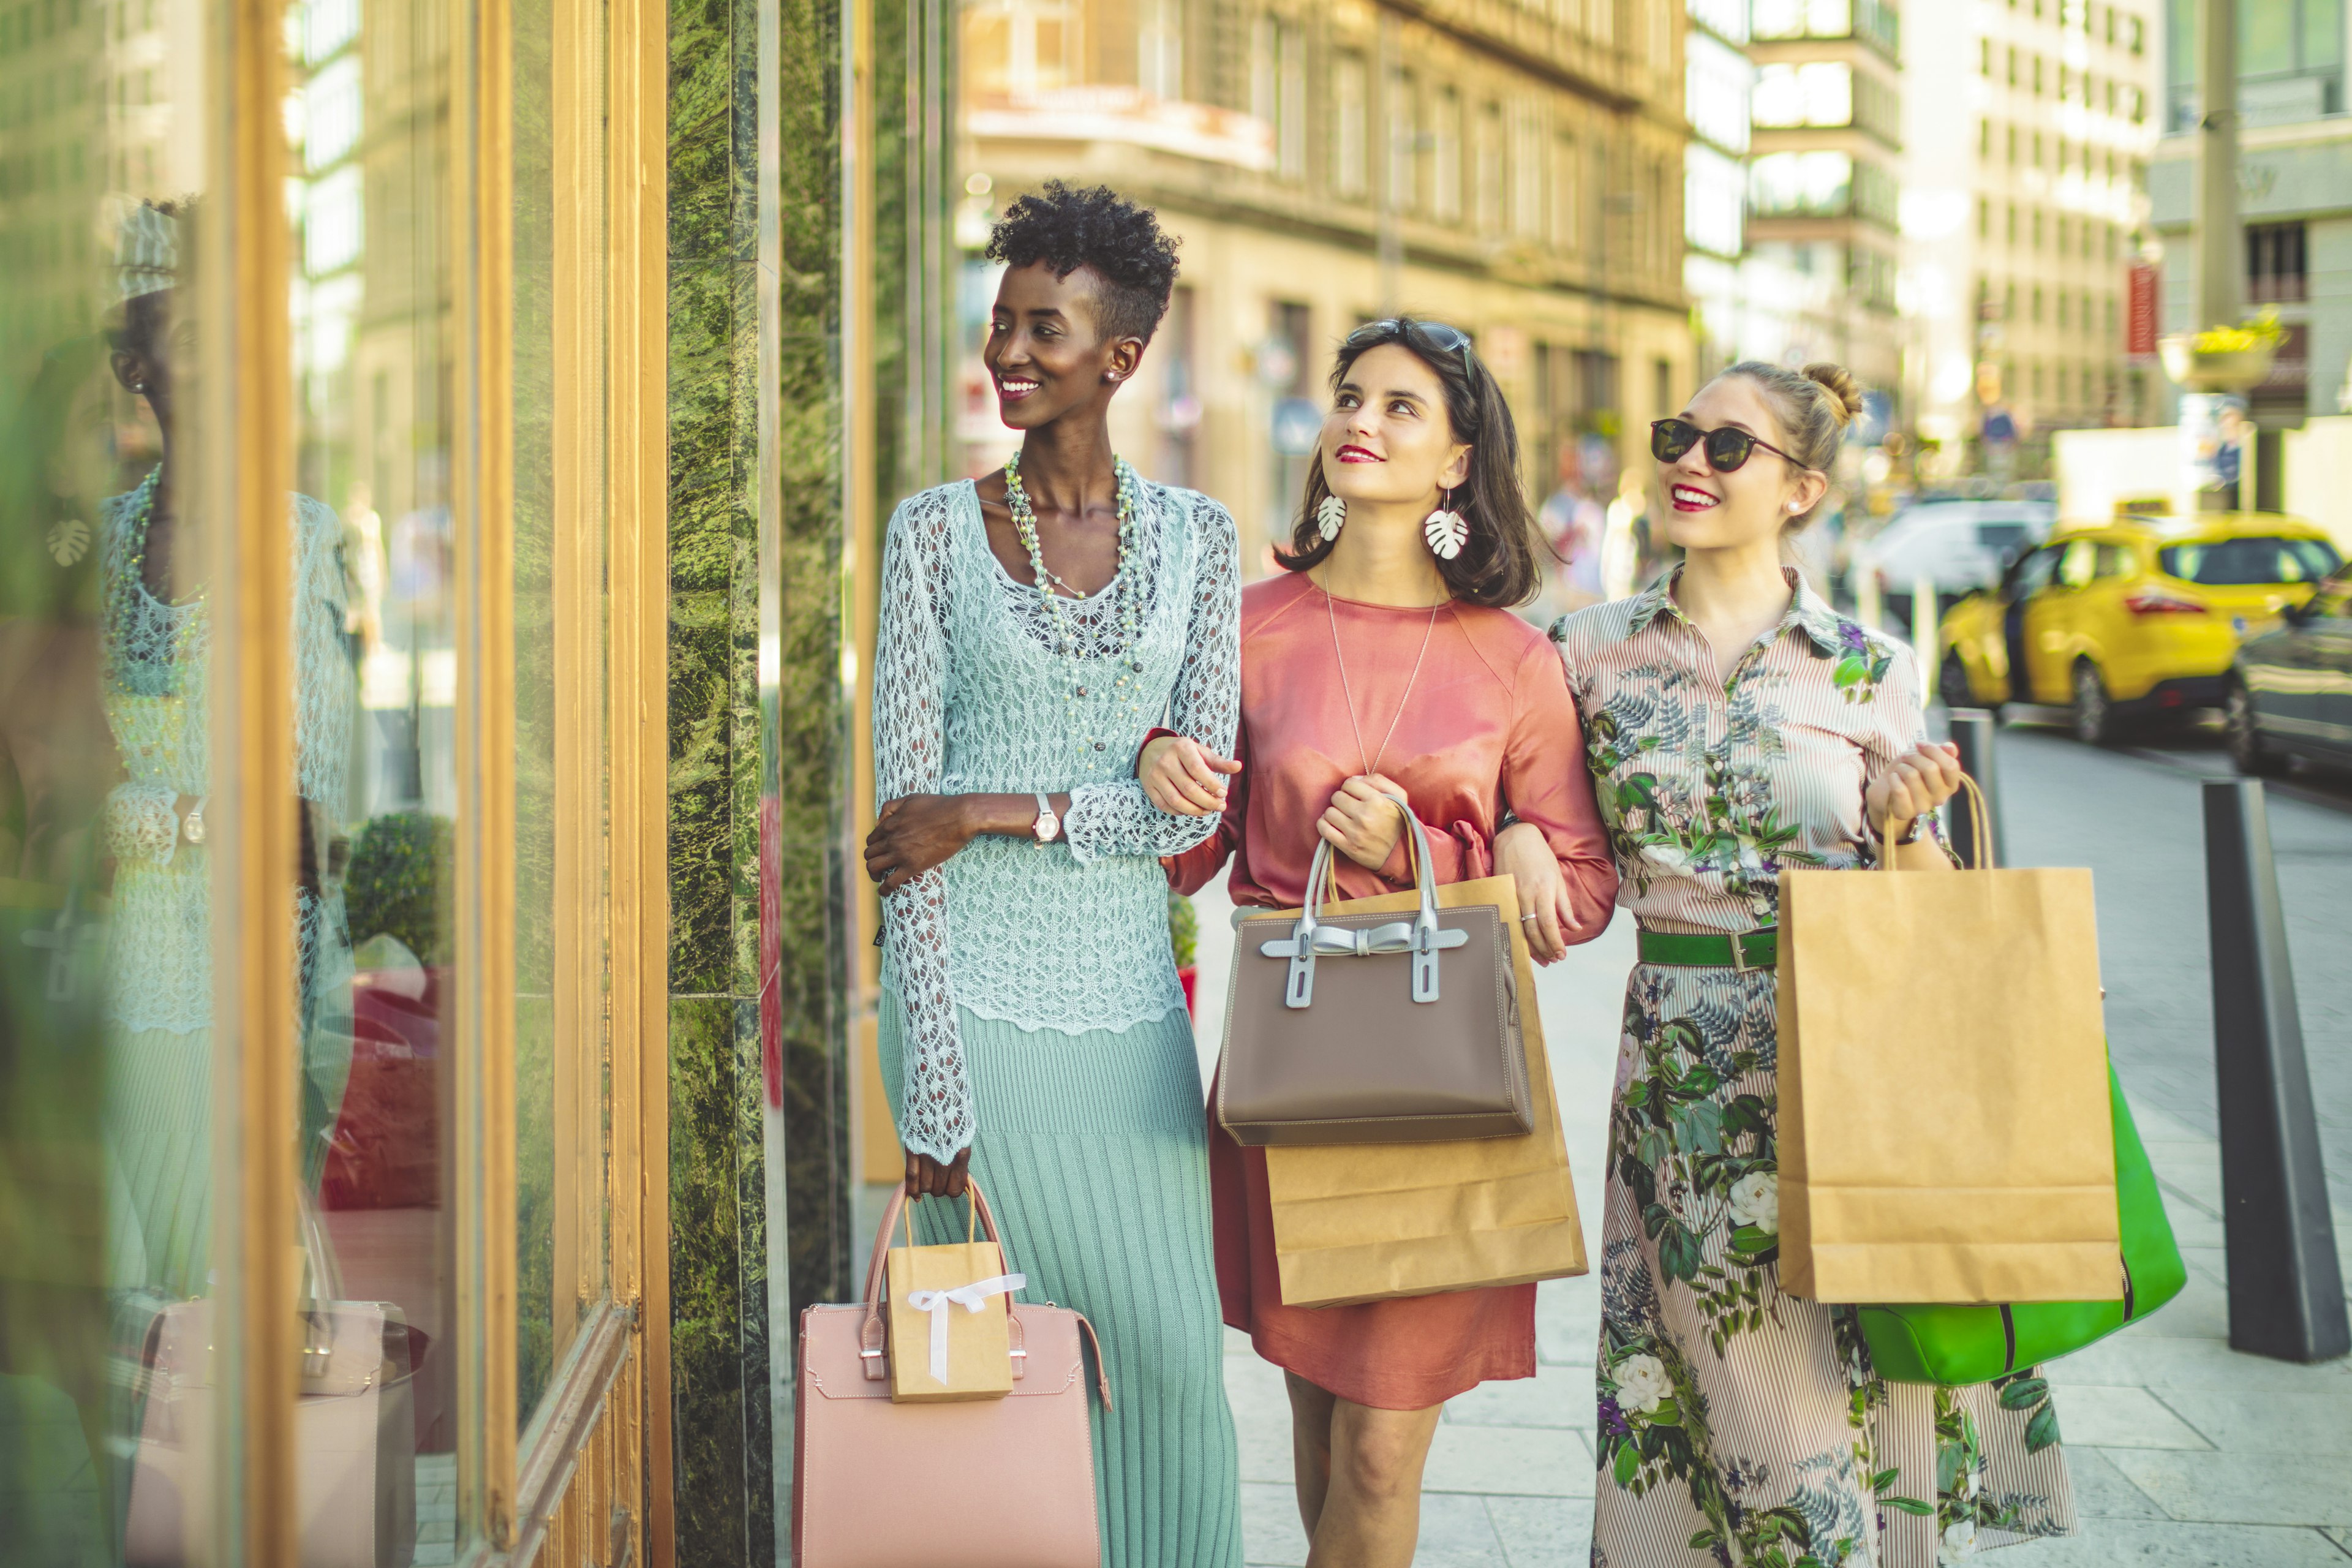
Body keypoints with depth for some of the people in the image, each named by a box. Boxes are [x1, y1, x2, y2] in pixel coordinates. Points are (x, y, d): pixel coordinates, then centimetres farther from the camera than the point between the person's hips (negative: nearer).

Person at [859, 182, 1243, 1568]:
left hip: (1129, 996, 3)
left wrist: (993, 812, -15)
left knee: (1175, 1351, 4)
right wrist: (933, 1088, -11)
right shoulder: (937, 533, -1)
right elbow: (906, 804, -5)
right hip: (977, 990, -2)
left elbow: (1199, 797, -2)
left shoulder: (1196, 538, 6)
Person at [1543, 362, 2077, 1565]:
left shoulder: (1868, 672, 1)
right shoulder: (1594, 653, 4)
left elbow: (1923, 892, 6)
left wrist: (1906, 825, -13)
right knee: (1742, 1399, 3)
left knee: (1858, 1371, 2)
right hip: (1683, 1069, 1)